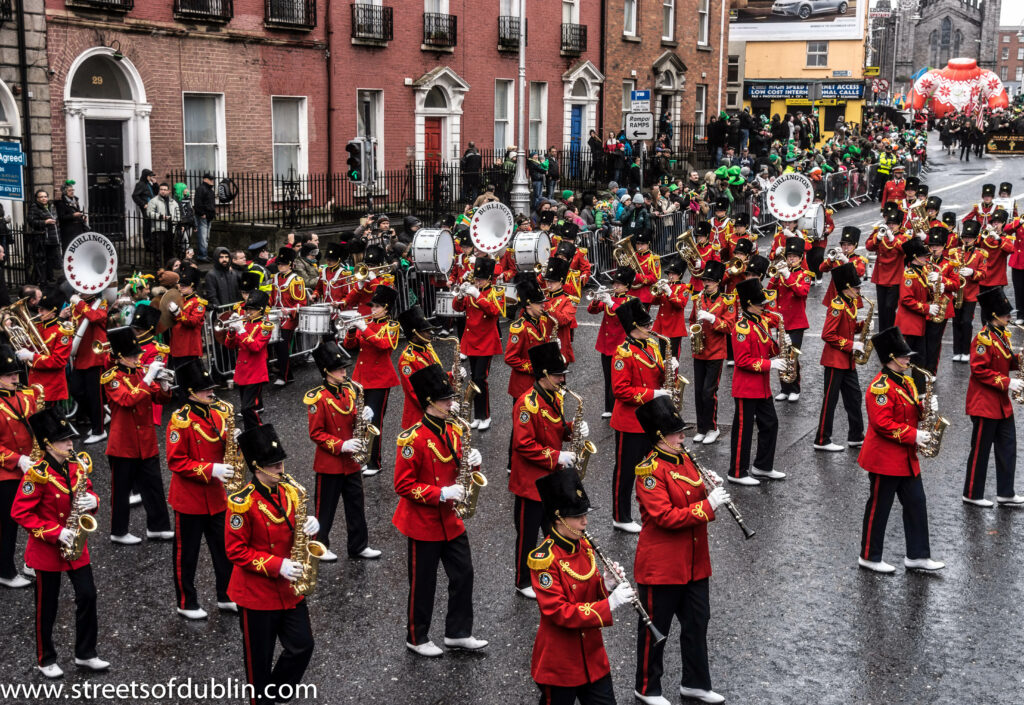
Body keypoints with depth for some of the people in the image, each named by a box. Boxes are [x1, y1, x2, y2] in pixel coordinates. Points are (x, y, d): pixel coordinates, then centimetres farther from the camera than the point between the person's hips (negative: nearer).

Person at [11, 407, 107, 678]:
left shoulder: (78, 466, 0)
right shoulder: (37, 474, -18)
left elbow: (87, 493, 13)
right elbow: (20, 512, -18)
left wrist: (92, 501, -13)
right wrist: (55, 533, -22)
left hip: (76, 546, 6)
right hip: (47, 548, -5)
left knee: (87, 595, 4)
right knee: (47, 606, 7)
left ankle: (86, 655, 18)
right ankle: (46, 660, 22)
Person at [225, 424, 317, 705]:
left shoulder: (291, 490, -1)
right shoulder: (242, 503, -20)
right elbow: (235, 550, -18)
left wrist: (311, 526, -14)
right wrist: (277, 565, -25)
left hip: (290, 588, 6)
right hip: (257, 592, -6)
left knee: (303, 646, 10)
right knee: (260, 658, 9)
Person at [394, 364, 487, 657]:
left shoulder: (455, 430, 2)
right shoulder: (413, 439, -20)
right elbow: (403, 486, -19)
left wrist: (473, 461, -8)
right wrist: (441, 493, -25)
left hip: (451, 519, 7)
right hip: (423, 523, -7)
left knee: (463, 574, 9)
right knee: (423, 583, 6)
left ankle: (458, 633, 24)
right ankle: (417, 639, 23)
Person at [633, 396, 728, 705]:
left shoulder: (685, 459, 7)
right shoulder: (649, 470, -19)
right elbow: (665, 516, -25)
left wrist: (710, 489, -5)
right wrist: (707, 506, -25)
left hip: (695, 562, 8)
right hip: (661, 564, -8)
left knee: (697, 622, 16)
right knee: (655, 628, 7)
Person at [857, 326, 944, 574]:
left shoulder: (906, 382, 11)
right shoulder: (880, 386, -19)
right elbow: (882, 423, -25)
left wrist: (923, 406, -1)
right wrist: (913, 435, -24)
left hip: (906, 458, 9)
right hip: (885, 458, -9)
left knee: (916, 504, 10)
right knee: (879, 507, 2)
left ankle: (918, 556, 18)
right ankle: (869, 557, 14)